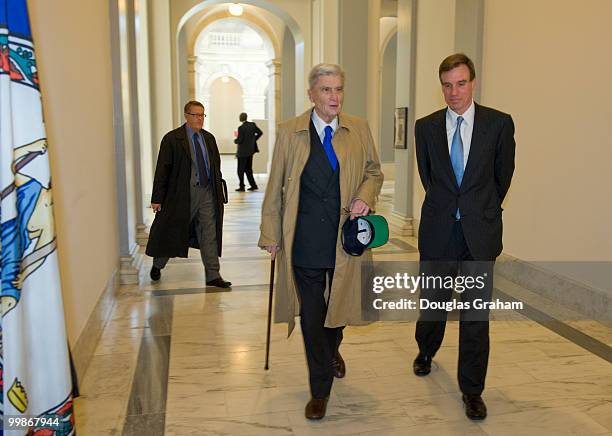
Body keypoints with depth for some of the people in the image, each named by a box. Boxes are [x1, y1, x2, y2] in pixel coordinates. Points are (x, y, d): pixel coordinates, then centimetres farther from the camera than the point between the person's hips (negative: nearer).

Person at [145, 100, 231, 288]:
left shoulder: (209, 138, 9)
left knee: (210, 234, 2)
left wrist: (218, 192, 10)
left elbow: (216, 166, 15)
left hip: (207, 193, 4)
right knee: (172, 232, 10)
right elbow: (162, 169, -8)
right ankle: (157, 265, 35)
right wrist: (157, 199, -11)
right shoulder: (172, 139, -7)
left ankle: (213, 276, 8)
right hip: (182, 194, -4)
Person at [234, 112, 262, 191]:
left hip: (243, 151, -7)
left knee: (241, 170, 5)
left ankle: (242, 187, 8)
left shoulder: (241, 128, -18)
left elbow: (239, 140, -19)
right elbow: (260, 133, 6)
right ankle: (253, 185, 14)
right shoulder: (252, 124, 1)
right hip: (251, 150, 7)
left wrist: (235, 140, 2)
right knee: (248, 169, 16)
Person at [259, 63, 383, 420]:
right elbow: (276, 187, 2)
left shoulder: (359, 129, 2)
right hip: (304, 239, -1)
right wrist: (271, 235, 2)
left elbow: (374, 172, 14)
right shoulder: (290, 132, -2)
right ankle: (320, 389, 21)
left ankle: (332, 350, 52)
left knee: (339, 304, 17)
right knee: (311, 315, 3)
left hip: (346, 237, 2)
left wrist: (365, 197, -8)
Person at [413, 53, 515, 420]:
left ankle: (472, 390, 17)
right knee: (433, 301, 17)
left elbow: (504, 174, 8)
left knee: (476, 312, 2)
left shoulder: (500, 123, -3)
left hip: (480, 233, -1)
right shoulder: (426, 127, 1)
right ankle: (426, 351, 46)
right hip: (438, 231, 2)